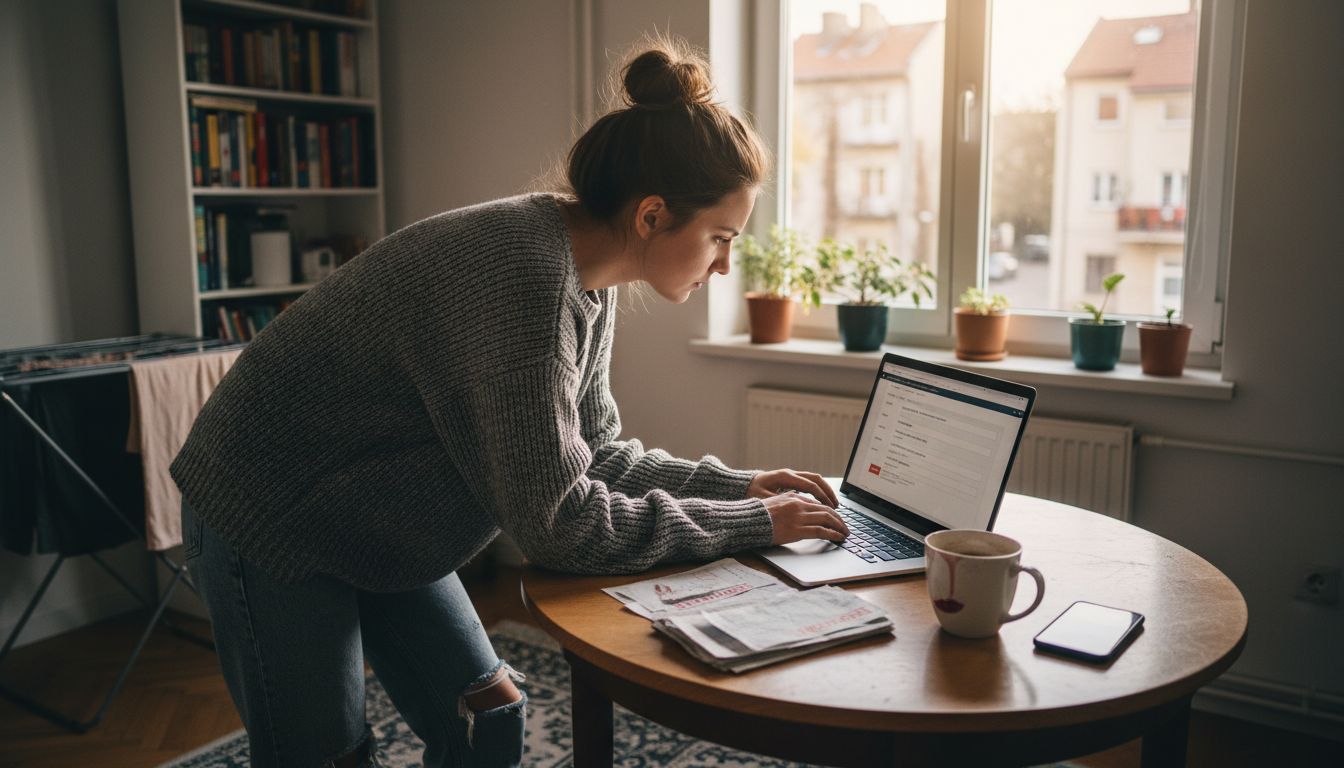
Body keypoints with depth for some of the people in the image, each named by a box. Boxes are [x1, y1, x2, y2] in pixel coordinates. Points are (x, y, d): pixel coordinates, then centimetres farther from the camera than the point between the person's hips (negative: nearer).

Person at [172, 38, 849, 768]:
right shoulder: (523, 276, -33)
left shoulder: (587, 280, -4)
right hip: (267, 518, -8)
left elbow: (594, 455, 3)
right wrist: (751, 523, -22)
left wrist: (738, 486, -7)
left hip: (375, 529, 8)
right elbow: (557, 522, -30)